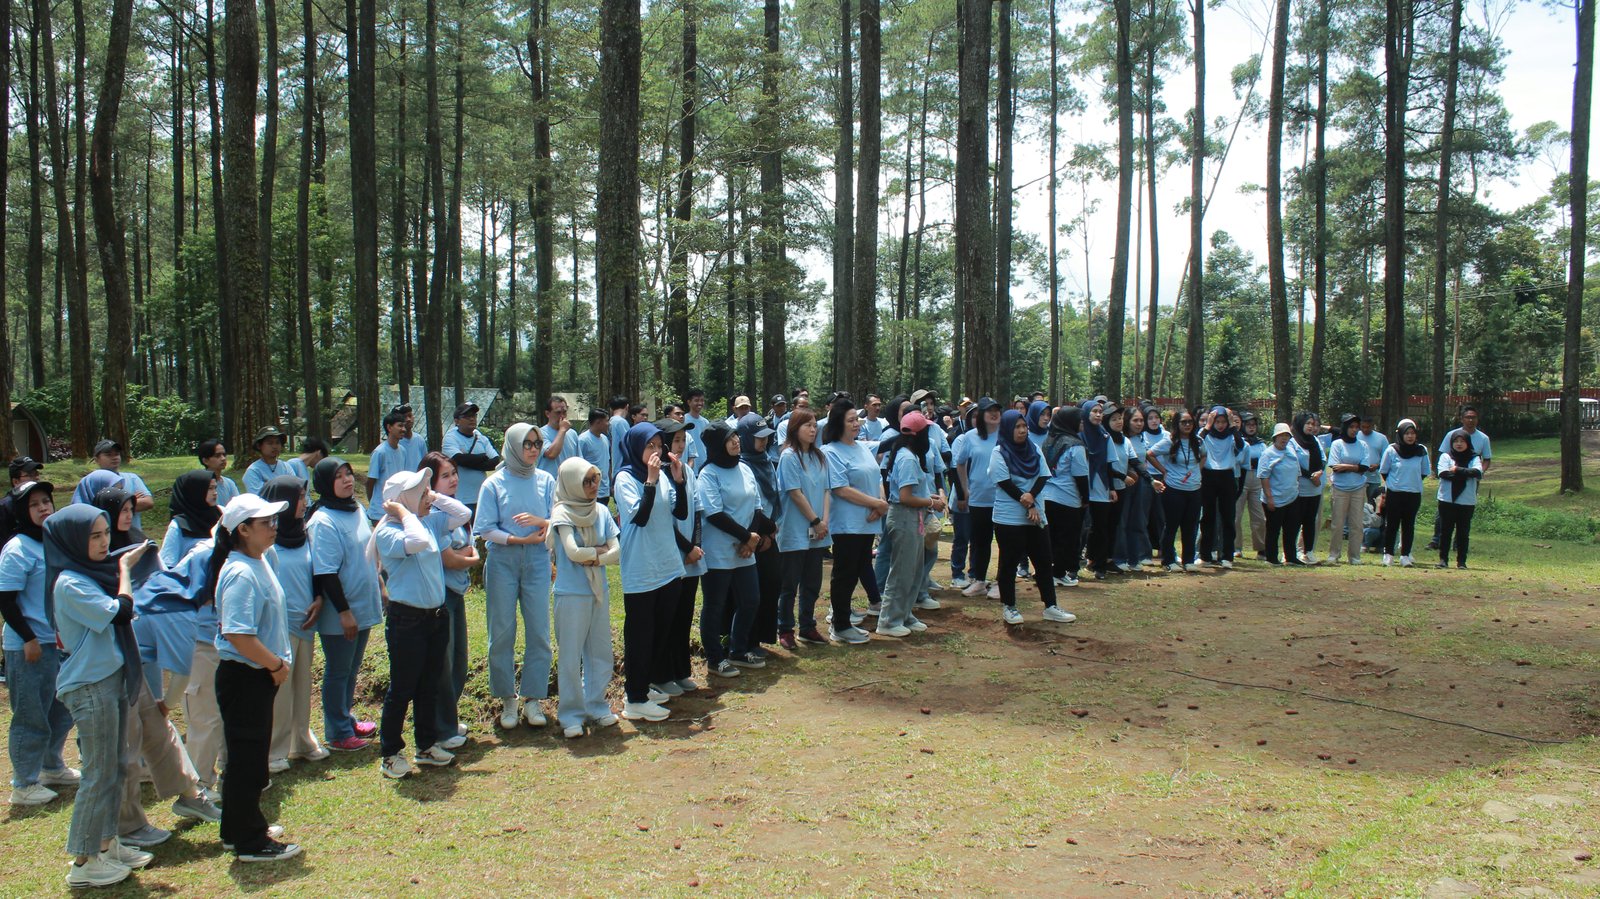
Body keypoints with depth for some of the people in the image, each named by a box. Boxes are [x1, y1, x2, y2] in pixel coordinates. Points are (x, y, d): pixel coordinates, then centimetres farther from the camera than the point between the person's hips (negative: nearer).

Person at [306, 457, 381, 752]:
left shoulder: (357, 509, 5)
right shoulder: (323, 522, -19)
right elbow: (326, 573, -21)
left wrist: (380, 588, 19)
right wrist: (344, 611, -20)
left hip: (364, 606, 8)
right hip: (339, 615, -7)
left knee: (351, 669, 21)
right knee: (338, 672, 7)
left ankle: (347, 720, 36)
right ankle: (337, 734, 19)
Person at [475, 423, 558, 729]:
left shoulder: (546, 480, 5)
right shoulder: (495, 483, -2)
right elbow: (485, 529, -6)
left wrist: (540, 521, -17)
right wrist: (521, 539, -16)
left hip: (537, 561, 2)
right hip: (502, 562, -2)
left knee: (539, 632, 1)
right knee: (502, 633, 4)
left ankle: (532, 698, 12)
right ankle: (508, 699, 16)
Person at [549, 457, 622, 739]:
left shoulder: (601, 512, 5)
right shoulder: (562, 513, -8)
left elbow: (616, 552, -1)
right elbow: (573, 552, -19)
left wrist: (591, 557, -15)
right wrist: (600, 550, -5)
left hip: (599, 591, 5)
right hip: (571, 593, -5)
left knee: (600, 652, 10)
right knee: (571, 656, 1)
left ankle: (596, 706, 23)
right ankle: (571, 715, 11)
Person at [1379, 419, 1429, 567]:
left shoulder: (1422, 451, -2)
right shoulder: (1391, 450, -7)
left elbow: (1424, 472, 10)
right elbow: (1383, 471, 4)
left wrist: (1413, 481, 4)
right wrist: (1394, 482, 5)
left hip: (1414, 494, 2)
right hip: (1394, 493, -2)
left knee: (1409, 525, 6)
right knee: (1391, 524, 4)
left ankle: (1405, 555, 12)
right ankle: (1388, 554, 12)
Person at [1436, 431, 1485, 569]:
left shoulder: (1474, 458, 7)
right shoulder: (1446, 456, 5)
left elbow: (1477, 472, -13)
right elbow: (1443, 473, -12)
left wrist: (1457, 470, -13)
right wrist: (1466, 473, -11)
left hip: (1467, 502, 1)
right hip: (1447, 500, -1)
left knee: (1463, 533, 3)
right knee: (1445, 531, 2)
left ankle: (1461, 561, 10)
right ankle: (1443, 559, 8)